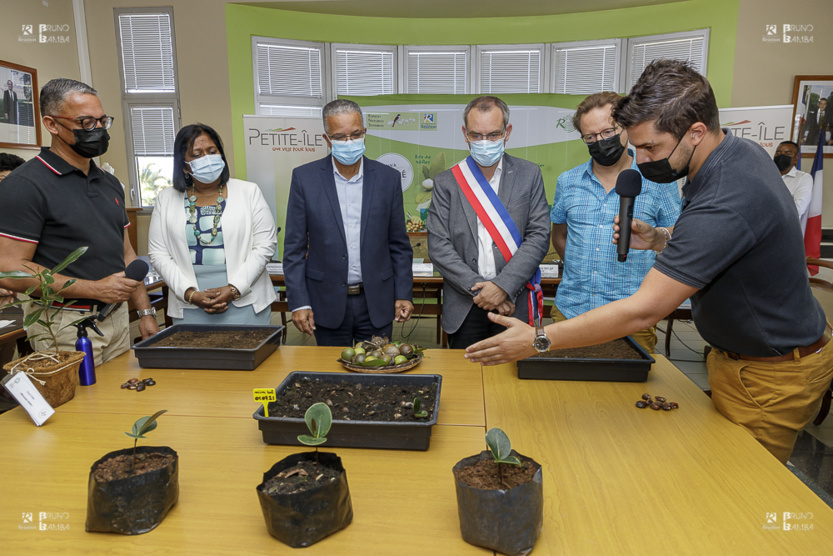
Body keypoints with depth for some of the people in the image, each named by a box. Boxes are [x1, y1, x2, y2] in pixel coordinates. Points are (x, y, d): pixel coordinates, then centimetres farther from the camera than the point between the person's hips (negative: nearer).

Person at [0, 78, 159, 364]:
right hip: (64, 325, -6)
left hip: (117, 319, 7)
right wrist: (94, 289, -19)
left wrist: (145, 312, 10)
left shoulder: (110, 183, 13)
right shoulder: (25, 185, -10)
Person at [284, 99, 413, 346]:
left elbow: (399, 245, 5)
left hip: (376, 302, 1)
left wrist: (404, 294, 0)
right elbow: (294, 247, -1)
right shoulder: (304, 178, -2)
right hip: (328, 303, 0)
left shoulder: (388, 178, 0)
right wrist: (299, 302, -6)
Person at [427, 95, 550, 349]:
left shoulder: (529, 175, 3)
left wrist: (503, 286, -15)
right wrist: (479, 288, -13)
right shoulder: (446, 183, 2)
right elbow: (438, 247, -4)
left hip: (515, 304, 0)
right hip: (464, 310, 0)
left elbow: (539, 236, -4)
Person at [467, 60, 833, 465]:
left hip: (772, 374, -9)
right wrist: (660, 242, -4)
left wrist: (537, 340, -31)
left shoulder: (724, 205, -35)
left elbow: (643, 311, -35)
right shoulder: (740, 151, -3)